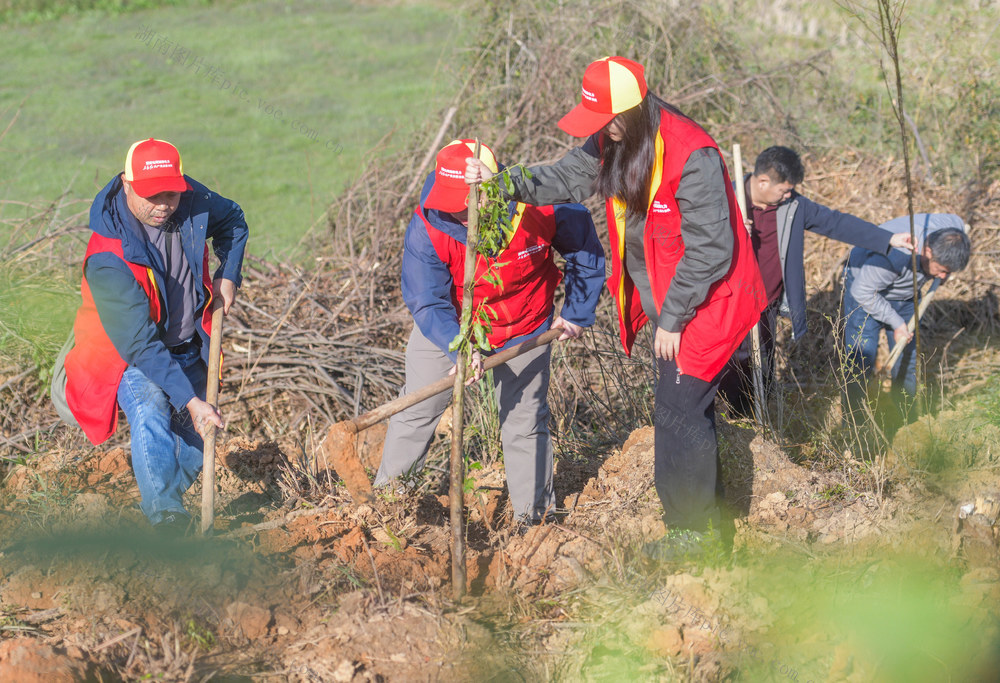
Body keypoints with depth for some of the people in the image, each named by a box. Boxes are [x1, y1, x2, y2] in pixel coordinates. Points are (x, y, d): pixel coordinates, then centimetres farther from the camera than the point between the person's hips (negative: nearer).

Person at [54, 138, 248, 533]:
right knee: (151, 412, -36)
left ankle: (166, 501, 35)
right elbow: (140, 344, -34)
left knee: (192, 453, 7)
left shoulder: (192, 201, -14)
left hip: (188, 350, 6)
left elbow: (233, 221, 13)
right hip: (131, 357, -6)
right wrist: (190, 400, -39)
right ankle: (163, 515, -36)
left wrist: (228, 275, 1)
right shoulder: (108, 259, -32)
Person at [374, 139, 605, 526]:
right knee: (417, 412, 5)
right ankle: (386, 495, 24)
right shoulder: (427, 231, -30)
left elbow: (586, 250, -9)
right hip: (447, 329, 0)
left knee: (524, 422, 7)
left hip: (522, 331, 0)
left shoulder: (539, 210, -29)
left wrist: (576, 314, -3)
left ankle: (534, 515, 22)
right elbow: (427, 303, -28)